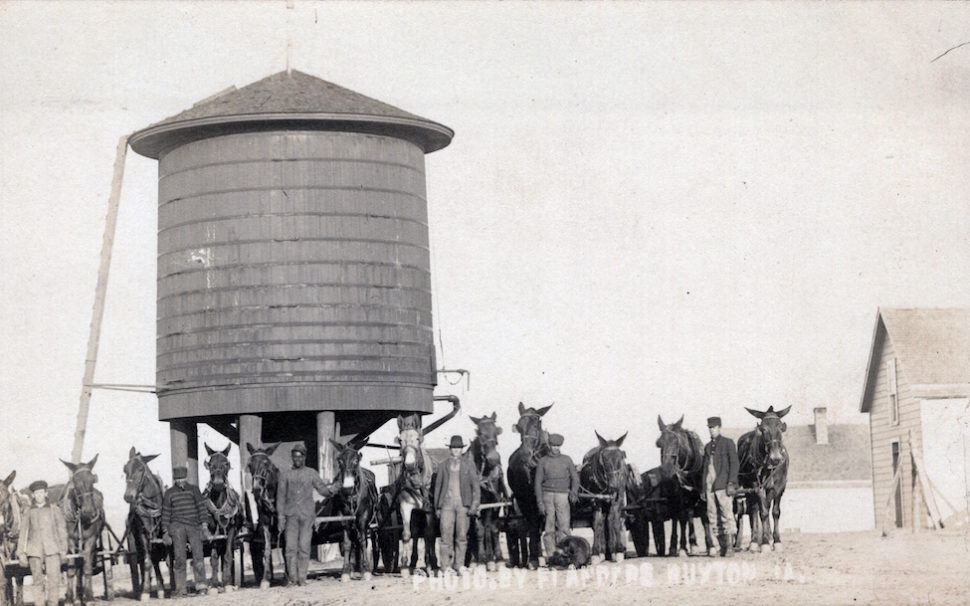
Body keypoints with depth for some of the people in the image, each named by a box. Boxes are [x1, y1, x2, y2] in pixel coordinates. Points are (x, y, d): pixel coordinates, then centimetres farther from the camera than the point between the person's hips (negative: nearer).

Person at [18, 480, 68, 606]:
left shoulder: (55, 510, 9)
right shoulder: (29, 513, 11)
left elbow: (62, 529, 9)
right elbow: (24, 533, 13)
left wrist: (63, 549, 2)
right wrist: (21, 552, 7)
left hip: (52, 548, -1)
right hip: (34, 551, 1)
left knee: (54, 579, -9)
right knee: (37, 581, 0)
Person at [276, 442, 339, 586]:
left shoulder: (311, 474, 10)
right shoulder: (285, 475, 10)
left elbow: (322, 489, 8)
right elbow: (281, 497, 10)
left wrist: (331, 490, -16)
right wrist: (281, 517, 2)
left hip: (307, 515, 0)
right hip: (291, 514, 0)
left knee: (304, 546, -1)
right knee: (290, 547, -7)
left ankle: (302, 578, 3)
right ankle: (291, 577, -1)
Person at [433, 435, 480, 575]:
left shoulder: (469, 464, 8)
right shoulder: (443, 465, 11)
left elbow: (476, 485, 6)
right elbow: (438, 486, 14)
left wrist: (475, 505, -4)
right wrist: (437, 507, 8)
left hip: (463, 504, 0)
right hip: (447, 503, 0)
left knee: (462, 536, 2)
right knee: (446, 534, -6)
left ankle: (459, 565, 8)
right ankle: (446, 565, -3)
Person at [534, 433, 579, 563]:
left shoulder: (567, 460, 8)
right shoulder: (543, 461, 5)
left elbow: (575, 477, 9)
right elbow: (538, 482, 4)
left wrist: (574, 492, -9)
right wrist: (540, 502, -3)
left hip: (562, 495, 0)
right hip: (547, 495, 0)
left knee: (564, 525, -8)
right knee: (549, 526, 1)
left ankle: (562, 551, -5)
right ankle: (550, 554, 5)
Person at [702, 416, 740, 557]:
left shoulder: (728, 443, 1)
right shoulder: (708, 446, 19)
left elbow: (734, 464, -5)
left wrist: (731, 483, -14)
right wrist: (704, 488, 14)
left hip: (723, 485, -6)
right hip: (710, 486, 6)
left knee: (727, 514, -9)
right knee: (713, 517, 4)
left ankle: (730, 546, -9)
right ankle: (722, 546, 8)